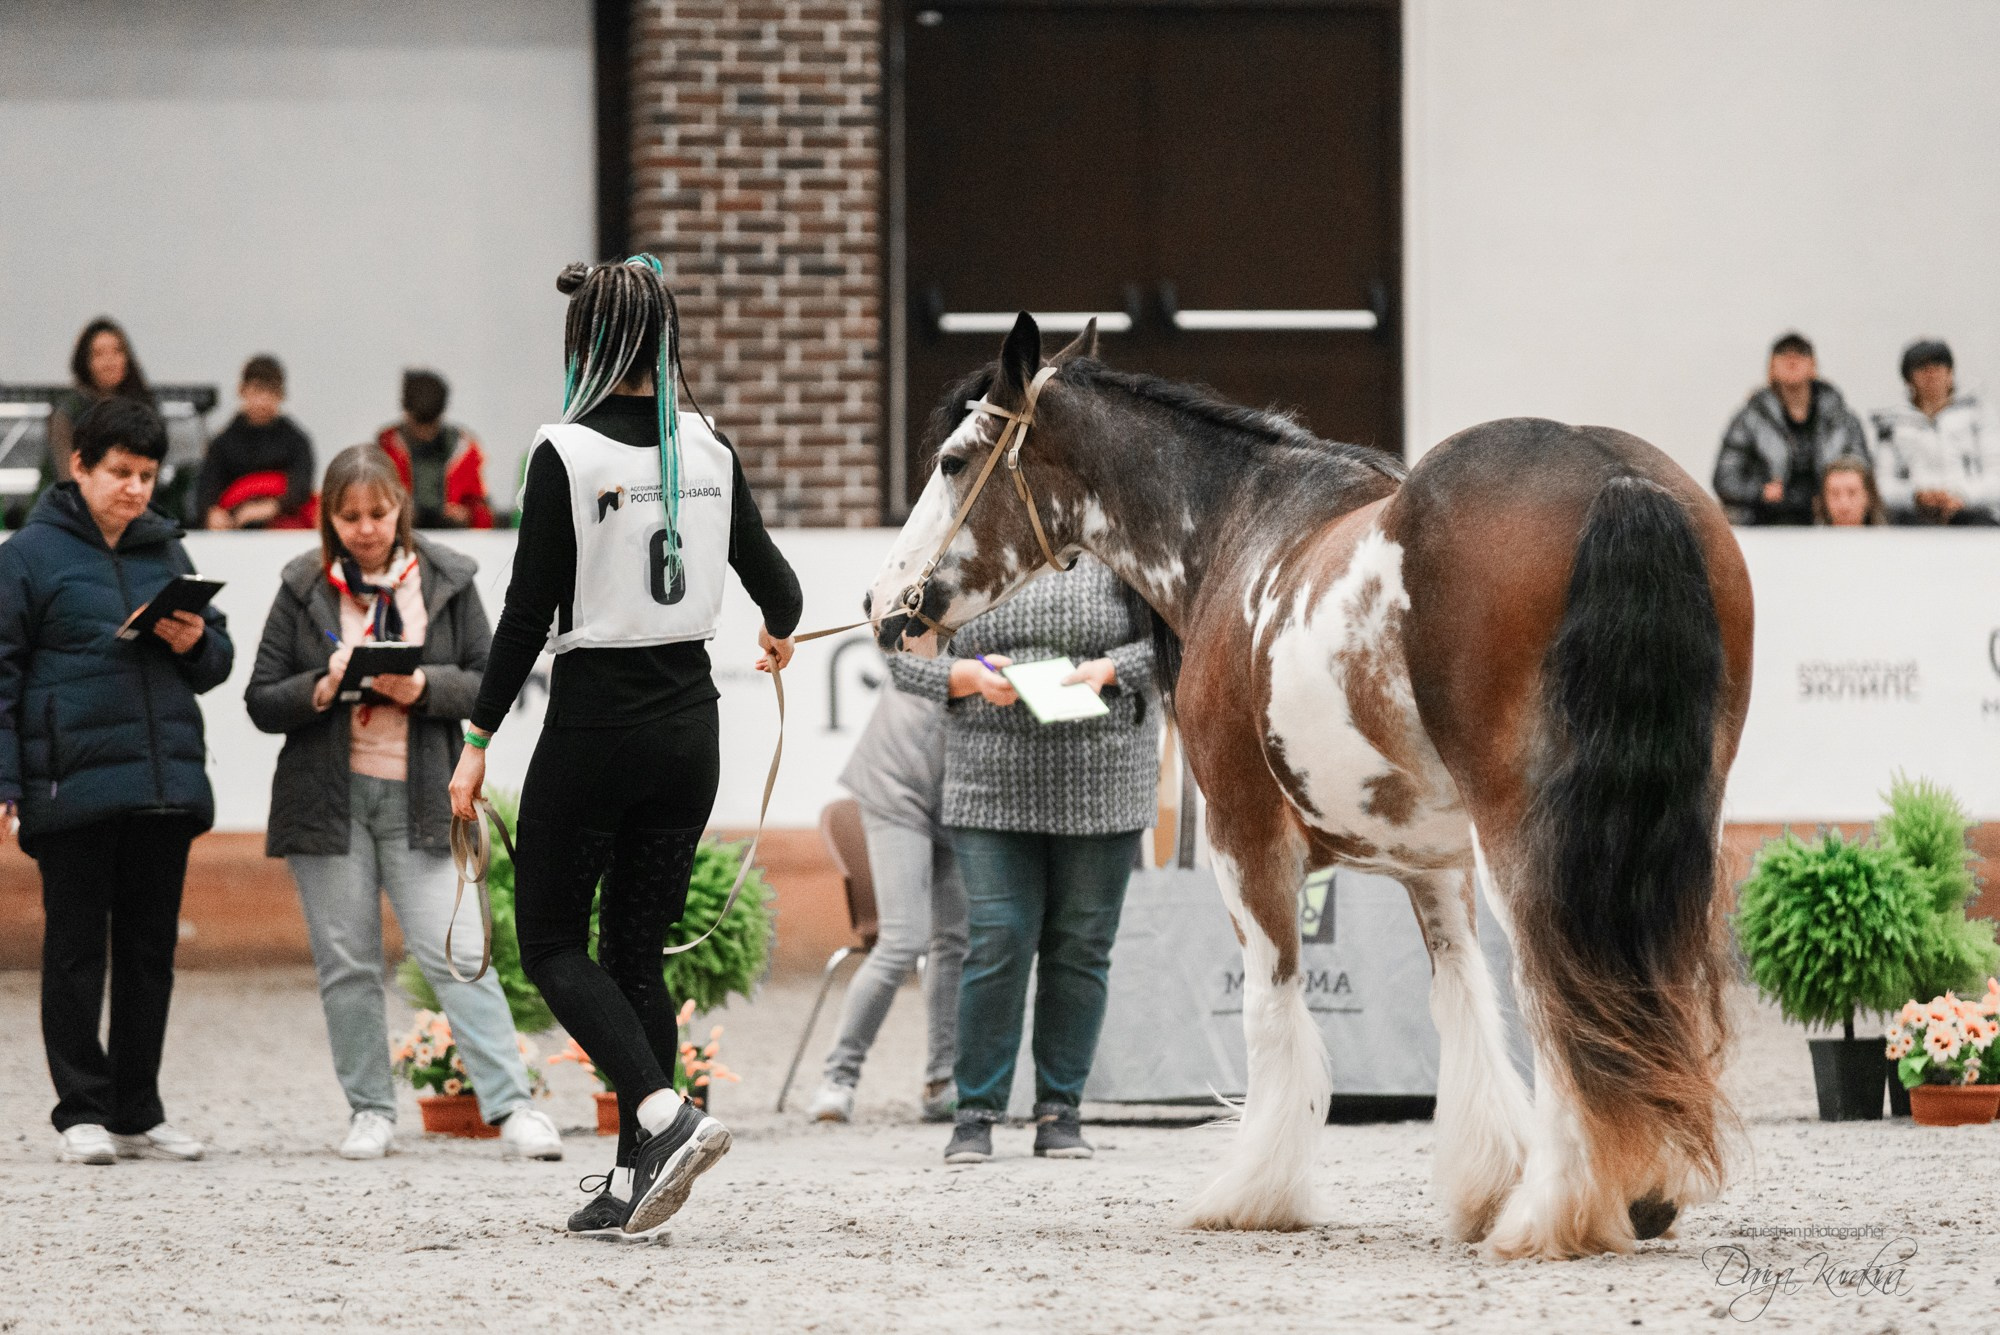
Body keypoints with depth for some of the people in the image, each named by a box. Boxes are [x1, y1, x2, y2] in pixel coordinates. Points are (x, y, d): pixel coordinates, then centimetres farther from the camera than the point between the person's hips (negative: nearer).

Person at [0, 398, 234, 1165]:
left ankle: (138, 1114, 15)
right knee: (76, 949, 1)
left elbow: (217, 662, 21)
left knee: (150, 950, 8)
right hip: (73, 785, -5)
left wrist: (196, 643, -3)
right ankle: (82, 1111, 6)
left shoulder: (165, 551, 14)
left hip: (167, 779, 5)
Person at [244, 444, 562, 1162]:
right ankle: (370, 1111, 14)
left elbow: (491, 684, 3)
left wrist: (424, 688, -14)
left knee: (455, 952, -10)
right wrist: (322, 691, -15)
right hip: (327, 798, 1)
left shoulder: (446, 582, 4)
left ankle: (511, 1109, -11)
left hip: (419, 799, -1)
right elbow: (262, 700, 4)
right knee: (346, 962, 4)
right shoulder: (304, 589, 4)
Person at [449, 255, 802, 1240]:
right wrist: (779, 635, 35)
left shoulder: (567, 454, -12)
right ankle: (635, 1181, 9)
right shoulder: (706, 450, 3)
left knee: (550, 942, 5)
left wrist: (480, 737, -6)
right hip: (688, 720, 5)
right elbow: (771, 579, 12)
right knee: (637, 951, 12)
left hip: (594, 722, -5)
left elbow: (530, 611, -13)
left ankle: (665, 1116, -15)